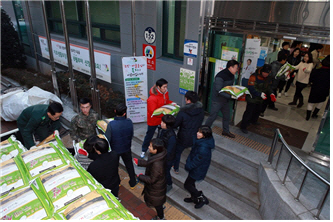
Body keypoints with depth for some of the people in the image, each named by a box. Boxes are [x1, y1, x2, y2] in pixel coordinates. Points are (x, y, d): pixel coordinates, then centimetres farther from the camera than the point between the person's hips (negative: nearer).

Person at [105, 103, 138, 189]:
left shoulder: (111, 124, -30)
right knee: (129, 165, 23)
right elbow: (131, 135, -5)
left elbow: (107, 139, -22)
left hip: (115, 150, -2)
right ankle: (133, 183, 40)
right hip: (126, 149, 2)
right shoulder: (129, 122, -21)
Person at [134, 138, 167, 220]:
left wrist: (140, 176, -15)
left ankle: (161, 218, 50)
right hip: (160, 183, 8)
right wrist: (139, 162, 3)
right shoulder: (159, 155, -17)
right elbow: (149, 163, 3)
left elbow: (152, 180, -30)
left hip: (156, 188, -8)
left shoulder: (157, 164, -44)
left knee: (157, 204, 22)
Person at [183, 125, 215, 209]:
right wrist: (188, 161, 4)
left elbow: (197, 161, -27)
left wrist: (188, 166, -13)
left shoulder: (203, 148, -37)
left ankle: (202, 199, 25)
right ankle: (194, 198, 48)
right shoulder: (201, 141, -9)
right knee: (191, 182, 25)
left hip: (198, 170, -9)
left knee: (187, 185, 9)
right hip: (195, 167, 9)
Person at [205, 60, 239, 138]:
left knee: (227, 116, 19)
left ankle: (226, 131, 39)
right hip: (217, 100, -8)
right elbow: (219, 91, -30)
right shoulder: (220, 76, -26)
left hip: (225, 100, 9)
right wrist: (230, 96, -35)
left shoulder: (231, 76, 2)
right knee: (213, 116, 2)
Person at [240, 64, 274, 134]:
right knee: (249, 112, -6)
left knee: (258, 110, 26)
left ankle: (253, 121, 53)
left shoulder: (268, 78, 0)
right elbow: (251, 88, -28)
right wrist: (260, 94, -36)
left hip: (260, 99, 8)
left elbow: (268, 87, 10)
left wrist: (271, 93, -11)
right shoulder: (254, 76, -24)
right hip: (252, 99, -8)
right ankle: (243, 126, 5)